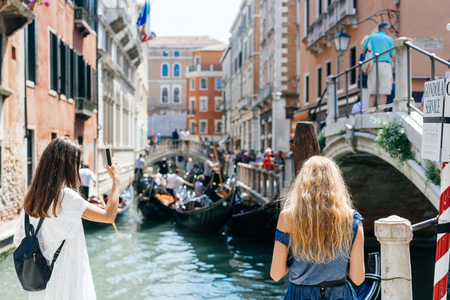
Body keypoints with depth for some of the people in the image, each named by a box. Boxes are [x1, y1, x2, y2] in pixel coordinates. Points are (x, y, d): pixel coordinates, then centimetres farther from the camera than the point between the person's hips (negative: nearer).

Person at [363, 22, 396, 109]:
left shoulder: (371, 37, 13)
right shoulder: (389, 39, 6)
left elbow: (364, 49, 13)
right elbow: (393, 55, -1)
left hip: (372, 65, 3)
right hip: (385, 65, -3)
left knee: (372, 93, 4)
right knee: (383, 93, -5)